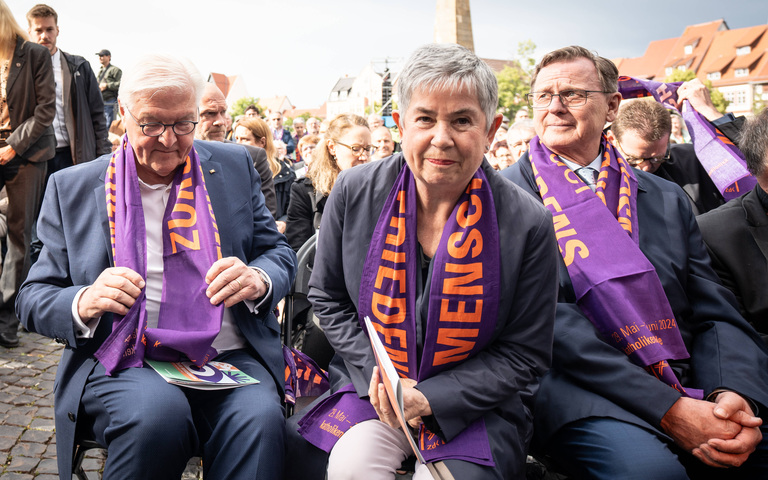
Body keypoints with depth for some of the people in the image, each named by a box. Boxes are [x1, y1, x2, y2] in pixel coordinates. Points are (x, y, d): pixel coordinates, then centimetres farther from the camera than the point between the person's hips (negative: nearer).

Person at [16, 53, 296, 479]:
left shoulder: (234, 167, 11)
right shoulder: (72, 187, 9)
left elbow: (279, 253, 13)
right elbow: (33, 299, 9)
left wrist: (258, 280, -12)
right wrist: (84, 303, -15)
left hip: (229, 357, 0)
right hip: (123, 362, 1)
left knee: (260, 417, -32)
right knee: (159, 411, -32)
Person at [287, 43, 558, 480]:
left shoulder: (530, 224, -15)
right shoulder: (354, 193, -9)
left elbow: (525, 354, -7)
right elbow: (327, 296, 5)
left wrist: (431, 397, -18)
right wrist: (374, 369, -10)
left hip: (476, 401, -1)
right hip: (373, 383, 1)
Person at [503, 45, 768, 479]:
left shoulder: (668, 199, 15)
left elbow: (717, 315, 10)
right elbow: (548, 321, -10)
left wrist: (732, 393, -11)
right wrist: (667, 408, -16)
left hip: (691, 390, 4)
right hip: (580, 391, -4)